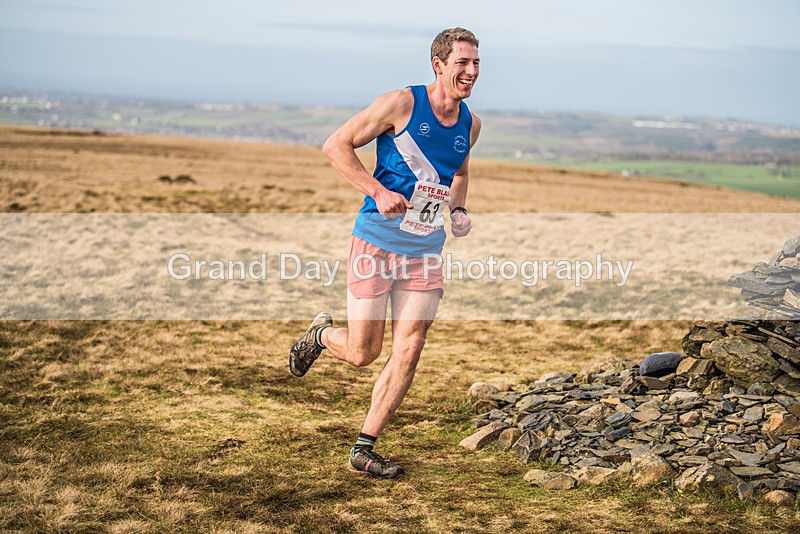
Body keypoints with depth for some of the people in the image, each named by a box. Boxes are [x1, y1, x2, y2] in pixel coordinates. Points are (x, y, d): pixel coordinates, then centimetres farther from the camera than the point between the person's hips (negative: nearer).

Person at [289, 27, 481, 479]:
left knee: (408, 353, -2)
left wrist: (459, 209, 7)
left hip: (426, 252, 5)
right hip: (377, 240, -5)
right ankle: (321, 334, 34)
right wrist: (378, 191, -19)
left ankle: (364, 449, 10)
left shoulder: (471, 124, 7)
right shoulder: (401, 104, -11)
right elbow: (336, 145, -8)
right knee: (363, 353, -2)